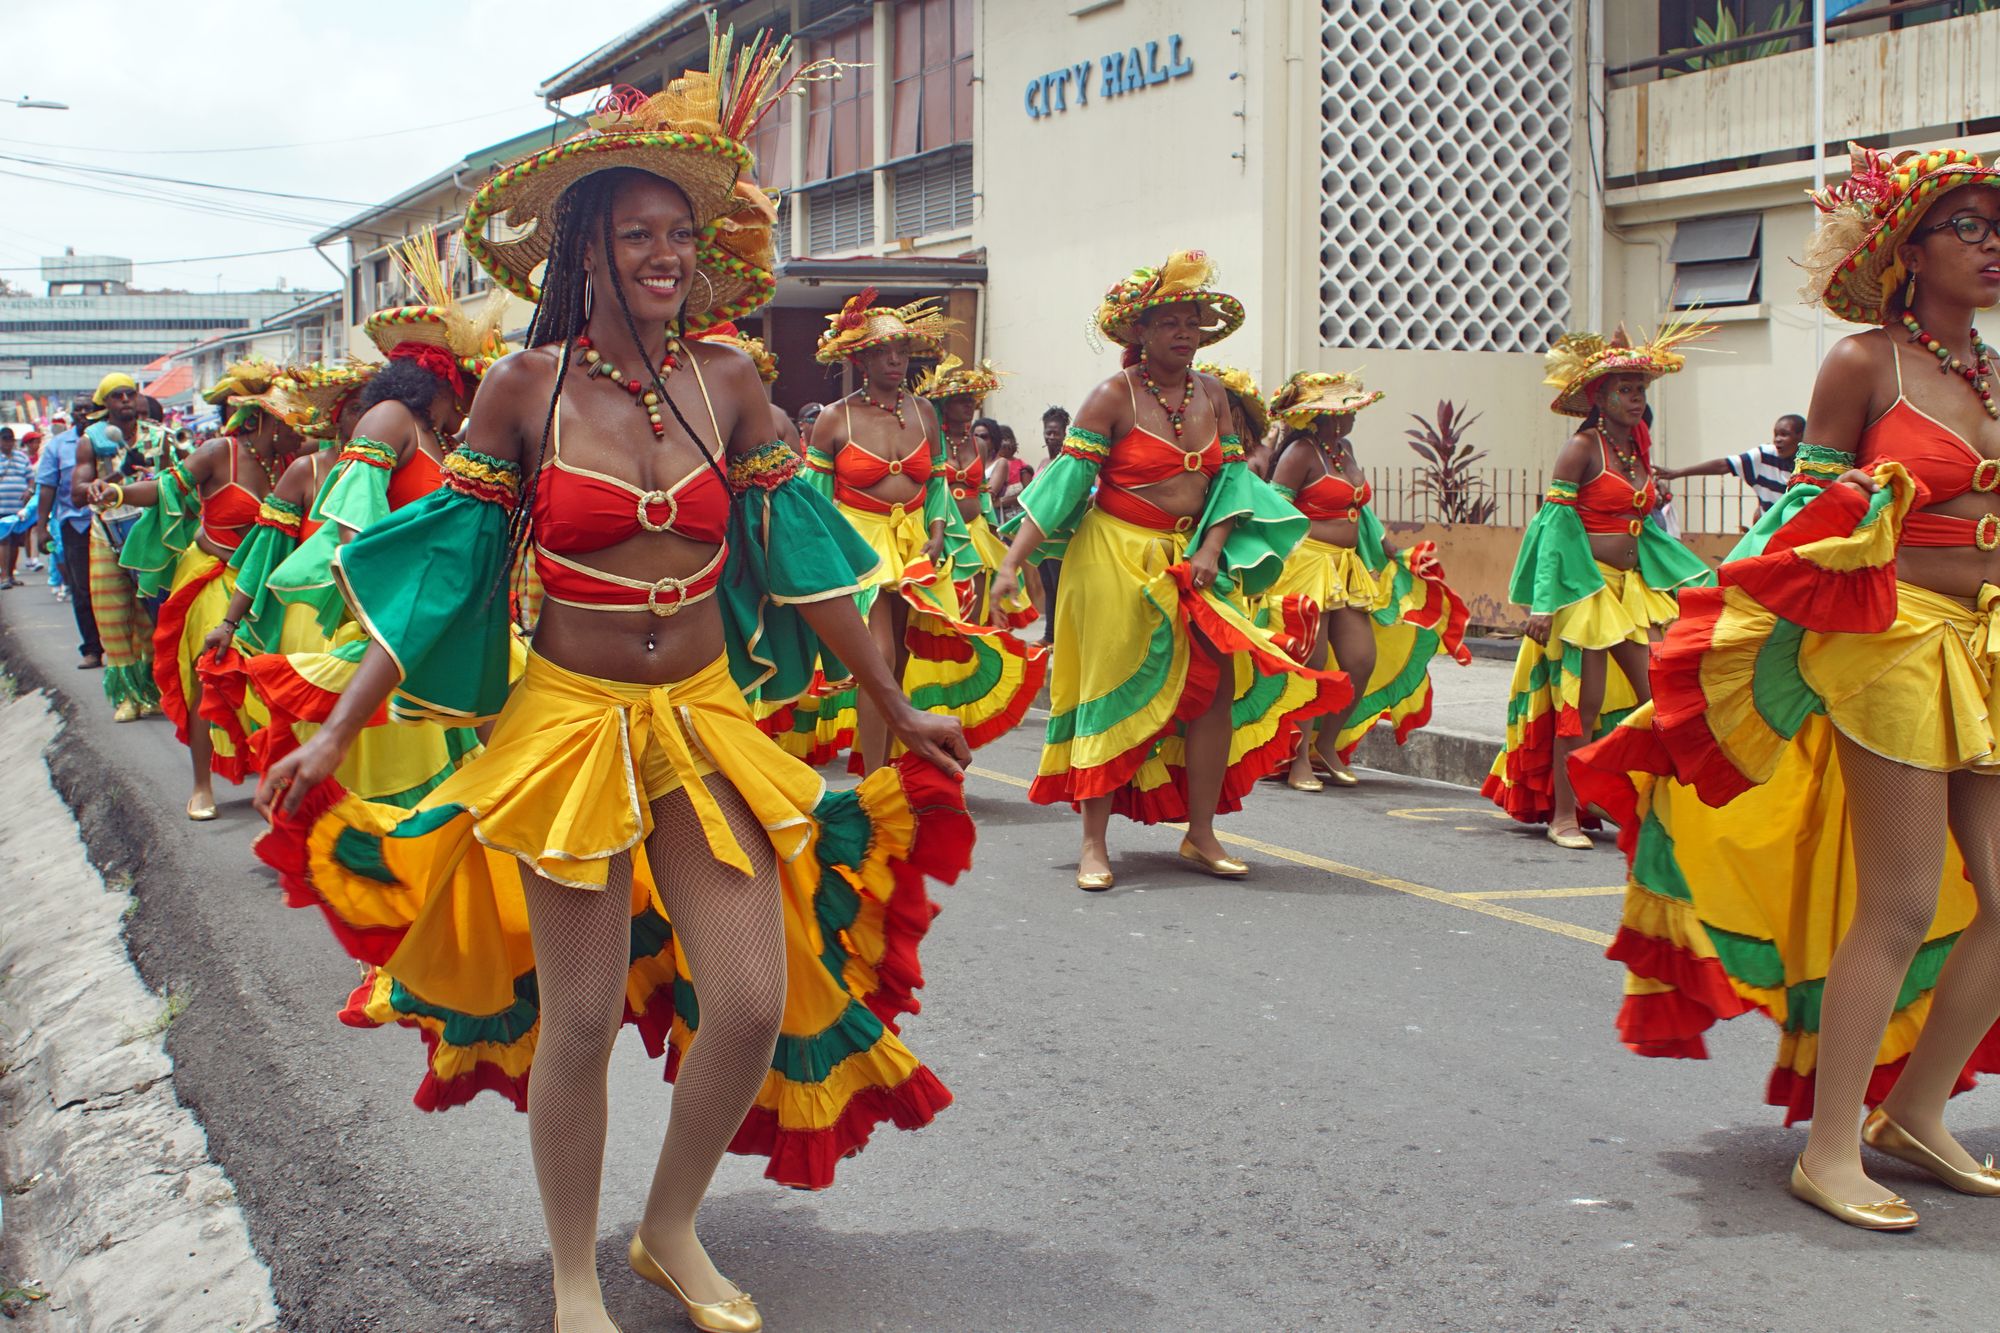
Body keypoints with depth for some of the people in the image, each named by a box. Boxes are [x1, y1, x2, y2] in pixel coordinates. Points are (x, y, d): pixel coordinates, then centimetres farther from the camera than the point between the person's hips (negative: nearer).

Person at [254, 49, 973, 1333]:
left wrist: (898, 710, 11)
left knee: (759, 1005, 0)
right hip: (570, 723, -3)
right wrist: (337, 733, -3)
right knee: (581, 1019, 4)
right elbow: (446, 571, -1)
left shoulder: (727, 382, -1)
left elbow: (799, 559, 7)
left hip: (708, 723, 3)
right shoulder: (526, 387, -7)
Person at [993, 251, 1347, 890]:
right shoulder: (1113, 396, -9)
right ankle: (1094, 843, 6)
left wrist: (1212, 548, -8)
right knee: (1116, 693, -3)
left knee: (1220, 684, -1)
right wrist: (1012, 561, -21)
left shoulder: (1212, 394, 7)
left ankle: (1201, 835, 10)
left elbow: (1230, 477, 8)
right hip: (1118, 556, -5)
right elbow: (1064, 480, -14)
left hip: (1193, 558, 5)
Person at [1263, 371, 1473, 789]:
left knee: (1363, 660, 1)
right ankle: (1299, 759, 3)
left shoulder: (1344, 448, 16)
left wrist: (1398, 557, 22)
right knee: (1310, 664, -7)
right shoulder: (1300, 453, -9)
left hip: (1346, 569, 8)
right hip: (1307, 564, -8)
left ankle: (1327, 746, 17)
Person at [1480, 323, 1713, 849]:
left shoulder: (1638, 446, 14)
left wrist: (1689, 581, 18)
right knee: (1582, 705, -4)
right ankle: (1562, 817, 5)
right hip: (1586, 588, -7)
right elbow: (1555, 521, -12)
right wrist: (1543, 604, -18)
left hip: (1633, 586, 7)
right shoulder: (1583, 447, -8)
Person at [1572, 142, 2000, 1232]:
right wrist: (1856, 503, -18)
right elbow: (1812, 515, -1)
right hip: (1889, 641, -7)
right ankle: (1829, 1151, 4)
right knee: (1900, 905, -7)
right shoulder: (1863, 364, -4)